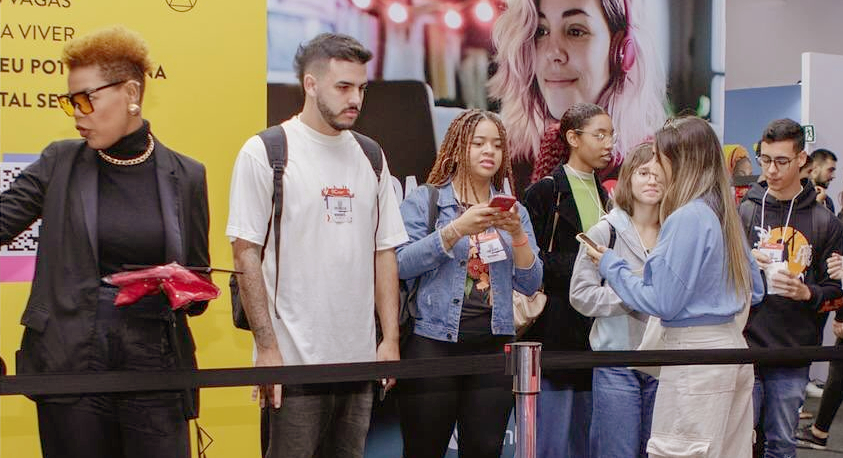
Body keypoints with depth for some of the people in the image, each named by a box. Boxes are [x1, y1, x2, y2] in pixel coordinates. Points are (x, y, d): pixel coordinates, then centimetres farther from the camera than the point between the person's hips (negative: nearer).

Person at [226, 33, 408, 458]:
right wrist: (267, 348, -12)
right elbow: (246, 255, -7)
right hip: (293, 360, -5)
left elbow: (384, 253, 13)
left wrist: (390, 339, 6)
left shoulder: (369, 157, 12)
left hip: (359, 359, 5)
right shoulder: (265, 152, -4)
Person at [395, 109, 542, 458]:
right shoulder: (424, 201, 3)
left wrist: (517, 234, -8)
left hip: (494, 345, 4)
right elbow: (401, 264, -11)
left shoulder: (513, 211, 14)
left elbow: (530, 284, 8)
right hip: (434, 341, -3)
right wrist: (457, 229, -18)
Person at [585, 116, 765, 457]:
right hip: (733, 348, 9)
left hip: (695, 352, -9)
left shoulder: (687, 218, -16)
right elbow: (754, 290, 18)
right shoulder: (724, 213, 10)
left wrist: (612, 266, -3)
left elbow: (662, 303, -14)